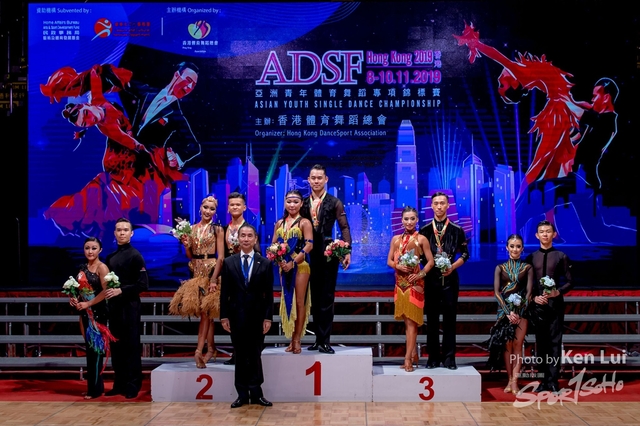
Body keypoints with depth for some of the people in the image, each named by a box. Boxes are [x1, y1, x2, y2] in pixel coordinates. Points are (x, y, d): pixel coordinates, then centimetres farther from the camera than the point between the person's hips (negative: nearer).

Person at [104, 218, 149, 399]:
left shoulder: (135, 255, -6)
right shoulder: (111, 257, 12)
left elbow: (143, 284, -12)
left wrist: (121, 290, -17)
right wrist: (107, 292, 1)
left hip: (129, 306, -6)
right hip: (114, 306, 6)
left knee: (131, 346, -1)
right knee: (116, 346, 10)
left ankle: (133, 386, 6)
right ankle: (119, 384, 19)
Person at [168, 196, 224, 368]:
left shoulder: (217, 230, -4)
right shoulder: (192, 229, 8)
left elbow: (220, 257, -8)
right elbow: (190, 256, 11)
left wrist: (214, 279, -16)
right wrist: (186, 245, -10)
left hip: (211, 271, -4)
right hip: (197, 272, 4)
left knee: (205, 311, -8)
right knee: (206, 313, 9)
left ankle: (199, 351, -10)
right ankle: (211, 348, 17)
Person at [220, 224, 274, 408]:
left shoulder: (265, 263, 2)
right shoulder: (229, 262, 4)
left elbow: (269, 293, 0)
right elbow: (224, 292, 3)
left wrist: (268, 317, -6)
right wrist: (224, 316, -3)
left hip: (257, 315, -1)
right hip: (237, 315, 1)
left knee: (255, 355, 5)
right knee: (240, 356, 6)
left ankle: (256, 393, 11)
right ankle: (242, 394, 11)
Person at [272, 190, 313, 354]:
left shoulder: (304, 222, -3)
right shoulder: (279, 223, 12)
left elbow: (309, 245, -12)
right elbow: (274, 245, 11)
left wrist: (293, 262, -17)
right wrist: (279, 261, -8)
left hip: (300, 265, -5)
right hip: (284, 266, 5)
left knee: (299, 302, -2)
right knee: (287, 301, 6)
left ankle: (297, 339, 4)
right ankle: (291, 339, 13)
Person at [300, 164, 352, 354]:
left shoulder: (334, 203, 0)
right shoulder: (304, 203, 9)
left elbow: (344, 227, -3)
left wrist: (347, 251, -12)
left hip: (329, 255, -4)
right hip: (310, 255, 4)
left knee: (327, 298, -1)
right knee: (314, 298, 9)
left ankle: (325, 341, 2)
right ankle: (319, 338, 17)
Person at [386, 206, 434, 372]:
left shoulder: (421, 239, -2)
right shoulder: (396, 239, 9)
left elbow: (430, 261, -3)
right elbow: (389, 261, 8)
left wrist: (420, 274, -17)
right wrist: (398, 266, -12)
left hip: (415, 283, -5)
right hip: (400, 283, 5)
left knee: (411, 321, -6)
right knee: (407, 320, 10)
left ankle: (408, 358, -8)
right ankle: (414, 354, 21)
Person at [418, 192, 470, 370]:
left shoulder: (457, 230, 3)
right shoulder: (425, 230, 5)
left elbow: (465, 254, 4)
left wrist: (452, 266, -10)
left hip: (450, 278, -1)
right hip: (431, 278, 1)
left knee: (450, 318, 3)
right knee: (432, 318, 5)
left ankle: (449, 357, 8)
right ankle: (433, 356, 11)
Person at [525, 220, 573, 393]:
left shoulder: (561, 257, 3)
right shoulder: (530, 258, 8)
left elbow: (569, 282, 3)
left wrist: (558, 292, -14)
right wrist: (534, 297, -7)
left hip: (555, 304, -2)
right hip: (537, 305, 2)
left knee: (555, 342, -2)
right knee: (540, 343, 5)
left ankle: (553, 380, 0)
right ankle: (545, 379, 11)